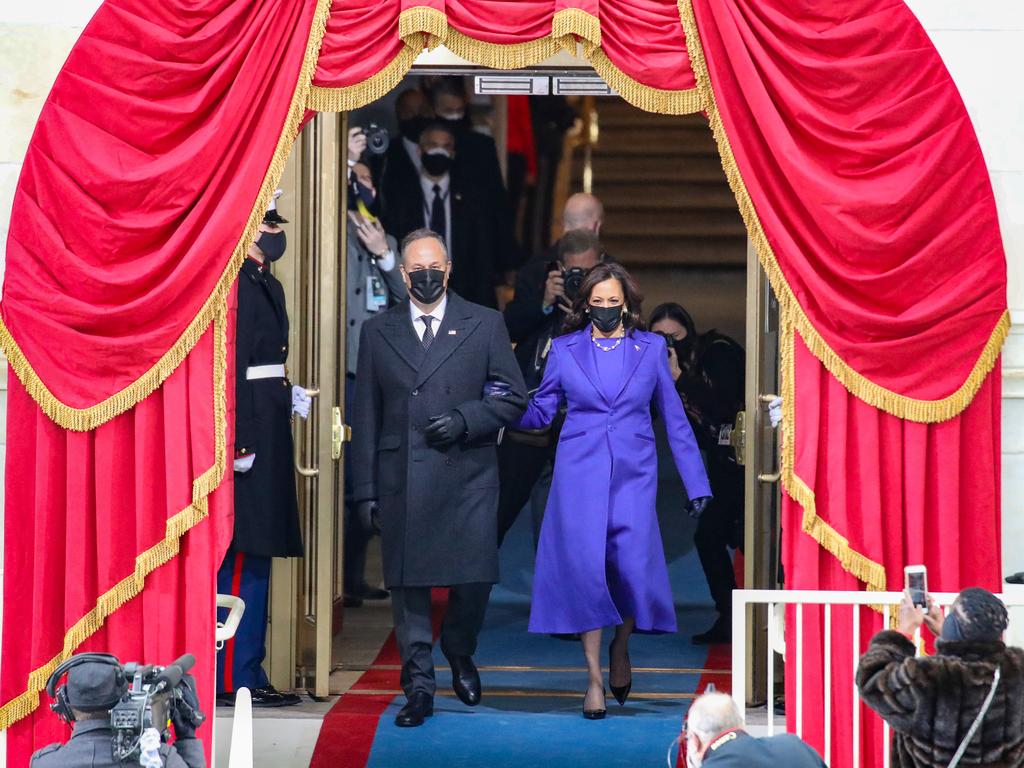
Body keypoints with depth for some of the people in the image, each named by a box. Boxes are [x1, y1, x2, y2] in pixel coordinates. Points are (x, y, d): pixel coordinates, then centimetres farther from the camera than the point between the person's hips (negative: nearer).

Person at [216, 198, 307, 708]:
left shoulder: (264, 285, 17)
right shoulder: (236, 285, -14)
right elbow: (230, 368, -20)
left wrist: (288, 395, 8)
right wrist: (239, 443, -23)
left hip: (266, 443, 10)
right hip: (250, 436, -10)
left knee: (253, 564, 13)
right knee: (243, 564, -7)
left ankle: (245, 674, 18)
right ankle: (235, 679, -4)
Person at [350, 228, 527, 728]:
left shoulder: (485, 325, 9)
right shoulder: (378, 332, 12)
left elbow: (512, 397, 7)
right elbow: (365, 417, 11)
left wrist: (464, 420, -10)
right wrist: (365, 489, 6)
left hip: (466, 476, -1)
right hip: (401, 477, 1)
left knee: (475, 577, -5)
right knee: (407, 583, 0)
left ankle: (459, 652, 24)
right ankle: (418, 686, 8)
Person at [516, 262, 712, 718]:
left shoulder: (651, 349, 8)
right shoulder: (565, 350, 8)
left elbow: (674, 418, 10)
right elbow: (540, 412, 8)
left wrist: (696, 484, 8)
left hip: (633, 476, 0)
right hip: (580, 475, 0)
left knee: (634, 569, -10)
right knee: (586, 569, -9)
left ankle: (620, 647, 20)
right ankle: (594, 677, 1)